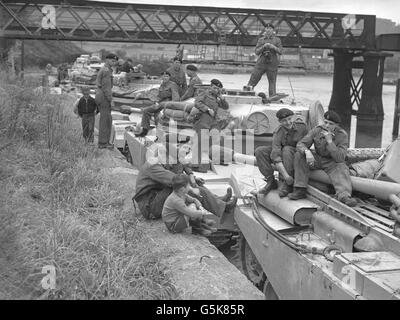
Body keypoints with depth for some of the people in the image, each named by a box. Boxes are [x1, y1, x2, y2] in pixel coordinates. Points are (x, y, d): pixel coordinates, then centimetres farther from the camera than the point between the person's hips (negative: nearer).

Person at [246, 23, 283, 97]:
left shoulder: (277, 40, 7)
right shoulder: (261, 40, 11)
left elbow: (280, 52, -1)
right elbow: (257, 52, 4)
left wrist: (273, 47, -17)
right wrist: (263, 46, -12)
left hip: (272, 64, -1)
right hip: (261, 63, 1)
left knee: (272, 82, 0)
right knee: (252, 80, -2)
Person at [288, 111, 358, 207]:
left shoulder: (342, 136, -18)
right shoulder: (317, 130, -10)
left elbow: (340, 158, -26)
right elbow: (300, 144, -14)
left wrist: (330, 141, -34)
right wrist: (307, 152, -37)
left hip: (333, 162, -3)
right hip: (317, 159, 3)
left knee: (342, 170, -34)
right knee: (299, 155, -20)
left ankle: (344, 196, -60)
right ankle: (300, 190, -24)